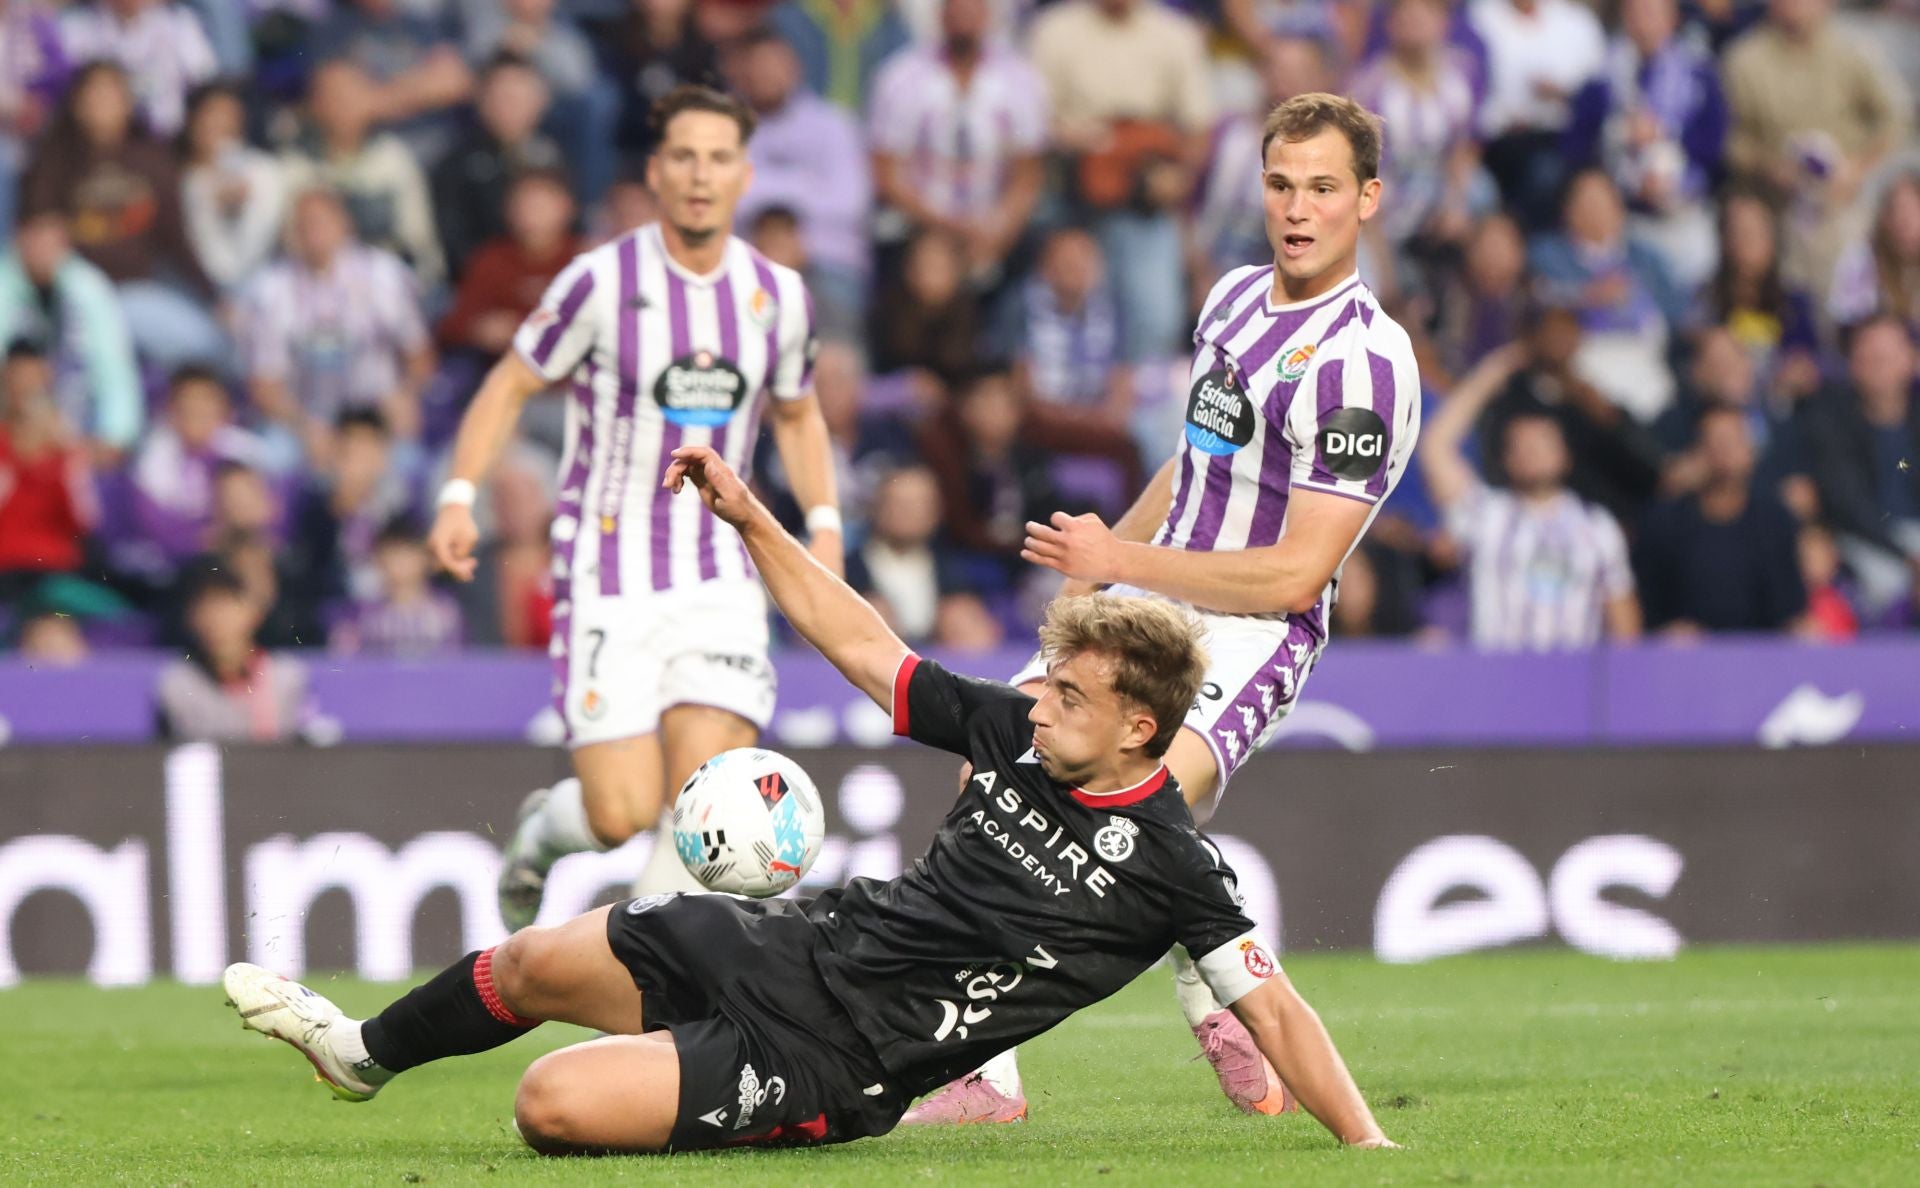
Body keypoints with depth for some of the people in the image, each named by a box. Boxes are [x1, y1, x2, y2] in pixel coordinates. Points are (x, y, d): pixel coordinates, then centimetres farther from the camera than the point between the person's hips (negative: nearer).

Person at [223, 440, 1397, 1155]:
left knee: (555, 1103, -20)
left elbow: (1272, 1002, -16)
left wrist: (1366, 1145, -25)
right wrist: (751, 519, 4)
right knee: (535, 965, 17)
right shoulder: (1015, 734, 0)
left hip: (836, 1059, -7)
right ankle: (367, 1052, 46)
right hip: (805, 945, 7)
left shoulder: (1170, 865, -18)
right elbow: (864, 647, 9)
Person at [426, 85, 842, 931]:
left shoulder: (778, 295, 5)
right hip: (608, 574, -3)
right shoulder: (601, 281, -7)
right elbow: (510, 386, 3)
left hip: (718, 579, 3)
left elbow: (797, 415, 23)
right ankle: (542, 831, 26)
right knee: (624, 813, -10)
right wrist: (460, 496, -10)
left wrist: (823, 522, 8)